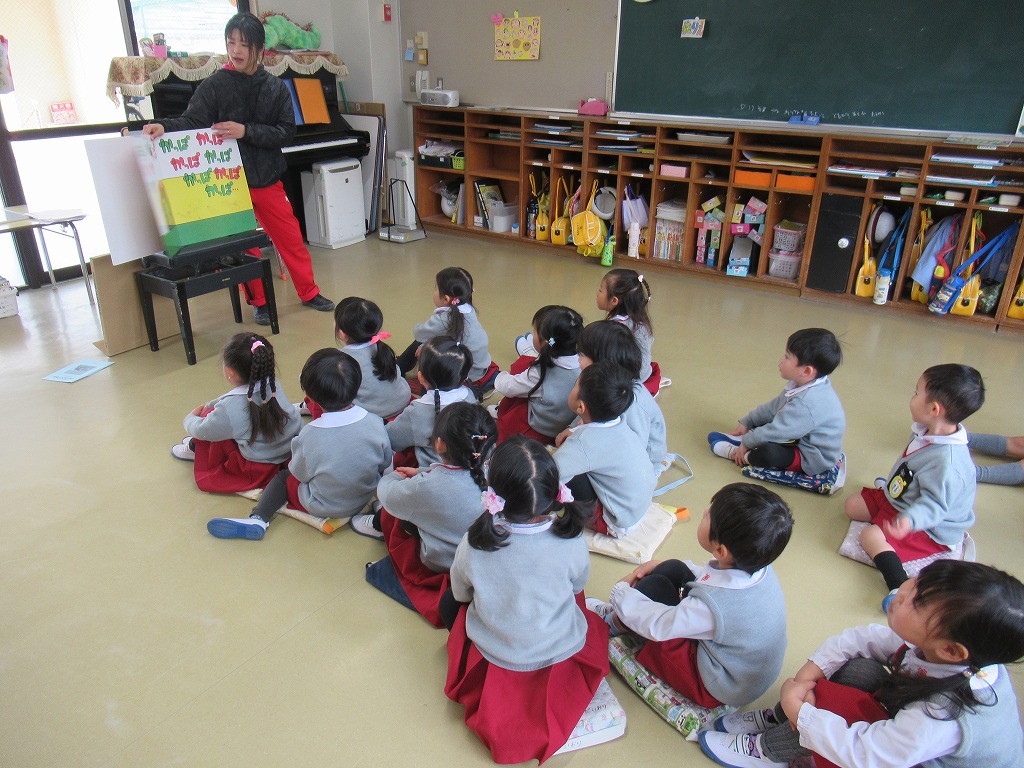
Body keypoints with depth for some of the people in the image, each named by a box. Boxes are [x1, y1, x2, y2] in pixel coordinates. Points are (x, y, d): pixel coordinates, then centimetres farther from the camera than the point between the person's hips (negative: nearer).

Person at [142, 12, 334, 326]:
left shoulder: (276, 88, 2)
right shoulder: (214, 85, -4)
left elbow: (286, 132, -6)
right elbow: (192, 121, -11)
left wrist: (246, 131, -19)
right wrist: (165, 126, -31)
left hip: (268, 181, 2)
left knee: (292, 238, 9)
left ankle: (309, 292, 25)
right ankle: (259, 301, 21)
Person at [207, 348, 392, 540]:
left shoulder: (309, 436, -27)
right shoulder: (375, 422, -21)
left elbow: (299, 473, -9)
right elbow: (386, 463, -5)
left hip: (324, 508, -3)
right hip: (367, 497, 4)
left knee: (283, 477, 20)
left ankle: (258, 519, 8)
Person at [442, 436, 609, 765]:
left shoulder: (473, 544, -25)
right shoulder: (571, 543, -24)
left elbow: (461, 594, -4)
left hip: (493, 660, -1)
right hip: (562, 655, 1)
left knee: (449, 601, 23)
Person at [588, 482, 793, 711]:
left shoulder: (712, 606, -39)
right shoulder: (758, 566, -16)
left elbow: (656, 626, -24)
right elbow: (711, 576, 7)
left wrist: (621, 592, -6)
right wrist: (663, 566, 4)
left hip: (717, 690, -8)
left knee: (654, 586, -12)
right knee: (672, 570, 2)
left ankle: (614, 623, 17)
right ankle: (620, 615, 21)